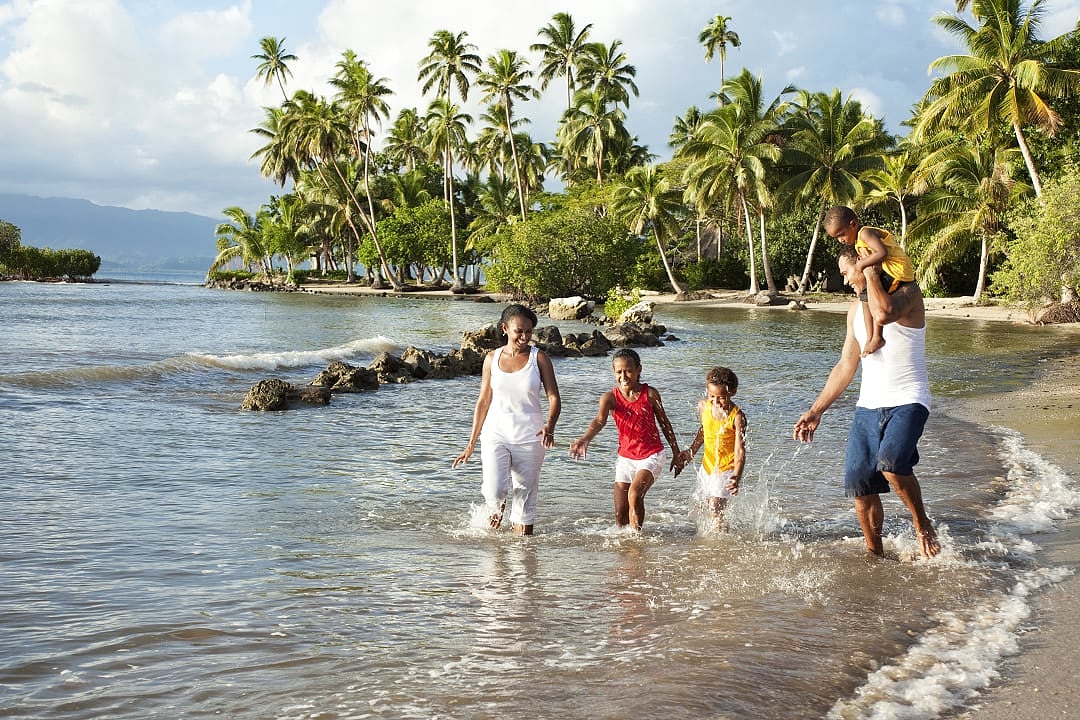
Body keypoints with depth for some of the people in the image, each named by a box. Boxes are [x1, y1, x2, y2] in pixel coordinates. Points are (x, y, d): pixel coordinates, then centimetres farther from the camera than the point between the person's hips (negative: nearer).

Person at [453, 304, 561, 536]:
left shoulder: (539, 358, -2)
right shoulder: (492, 358, 3)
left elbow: (554, 398, -5)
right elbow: (483, 402, 10)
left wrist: (550, 426, -26)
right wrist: (471, 443, 10)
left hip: (529, 437, 0)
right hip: (496, 432, 0)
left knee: (525, 498, 4)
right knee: (494, 491, -17)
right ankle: (497, 507, 18)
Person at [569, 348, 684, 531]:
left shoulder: (650, 394, -9)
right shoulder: (610, 397, -9)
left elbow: (664, 423, 4)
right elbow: (599, 421, -28)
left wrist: (676, 453, 9)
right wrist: (585, 439, -49)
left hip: (652, 456, -3)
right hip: (625, 457, 3)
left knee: (635, 494, -26)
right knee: (620, 514, 4)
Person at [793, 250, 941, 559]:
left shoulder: (907, 293, -6)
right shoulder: (856, 309, 16)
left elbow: (883, 314, -31)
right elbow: (845, 367, 19)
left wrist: (870, 271, -16)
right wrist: (816, 411, 16)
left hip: (907, 403, -7)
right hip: (868, 406, 7)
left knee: (891, 462, -30)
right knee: (859, 482, 0)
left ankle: (923, 525, -7)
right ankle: (874, 553, 16)